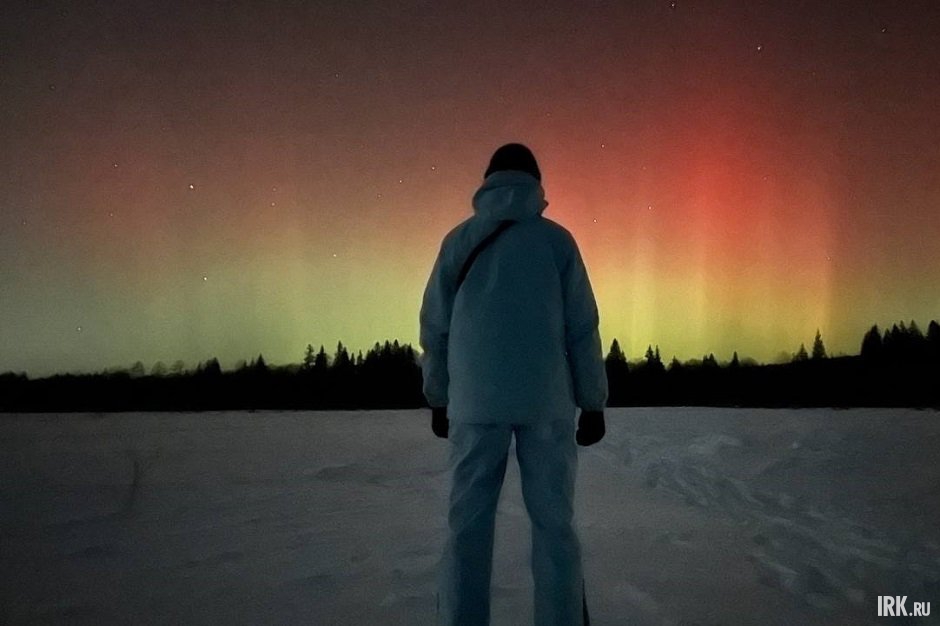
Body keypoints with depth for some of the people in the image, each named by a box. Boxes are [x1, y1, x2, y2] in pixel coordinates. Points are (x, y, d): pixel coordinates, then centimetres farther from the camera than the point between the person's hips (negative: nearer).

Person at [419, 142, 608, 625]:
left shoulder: (459, 240, 8)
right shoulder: (556, 239, 4)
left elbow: (434, 327, 9)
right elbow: (582, 327, 2)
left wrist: (438, 398, 17)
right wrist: (593, 402, 8)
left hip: (475, 401, 1)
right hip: (546, 401, -1)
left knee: (467, 526, 5)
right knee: (553, 524, 4)